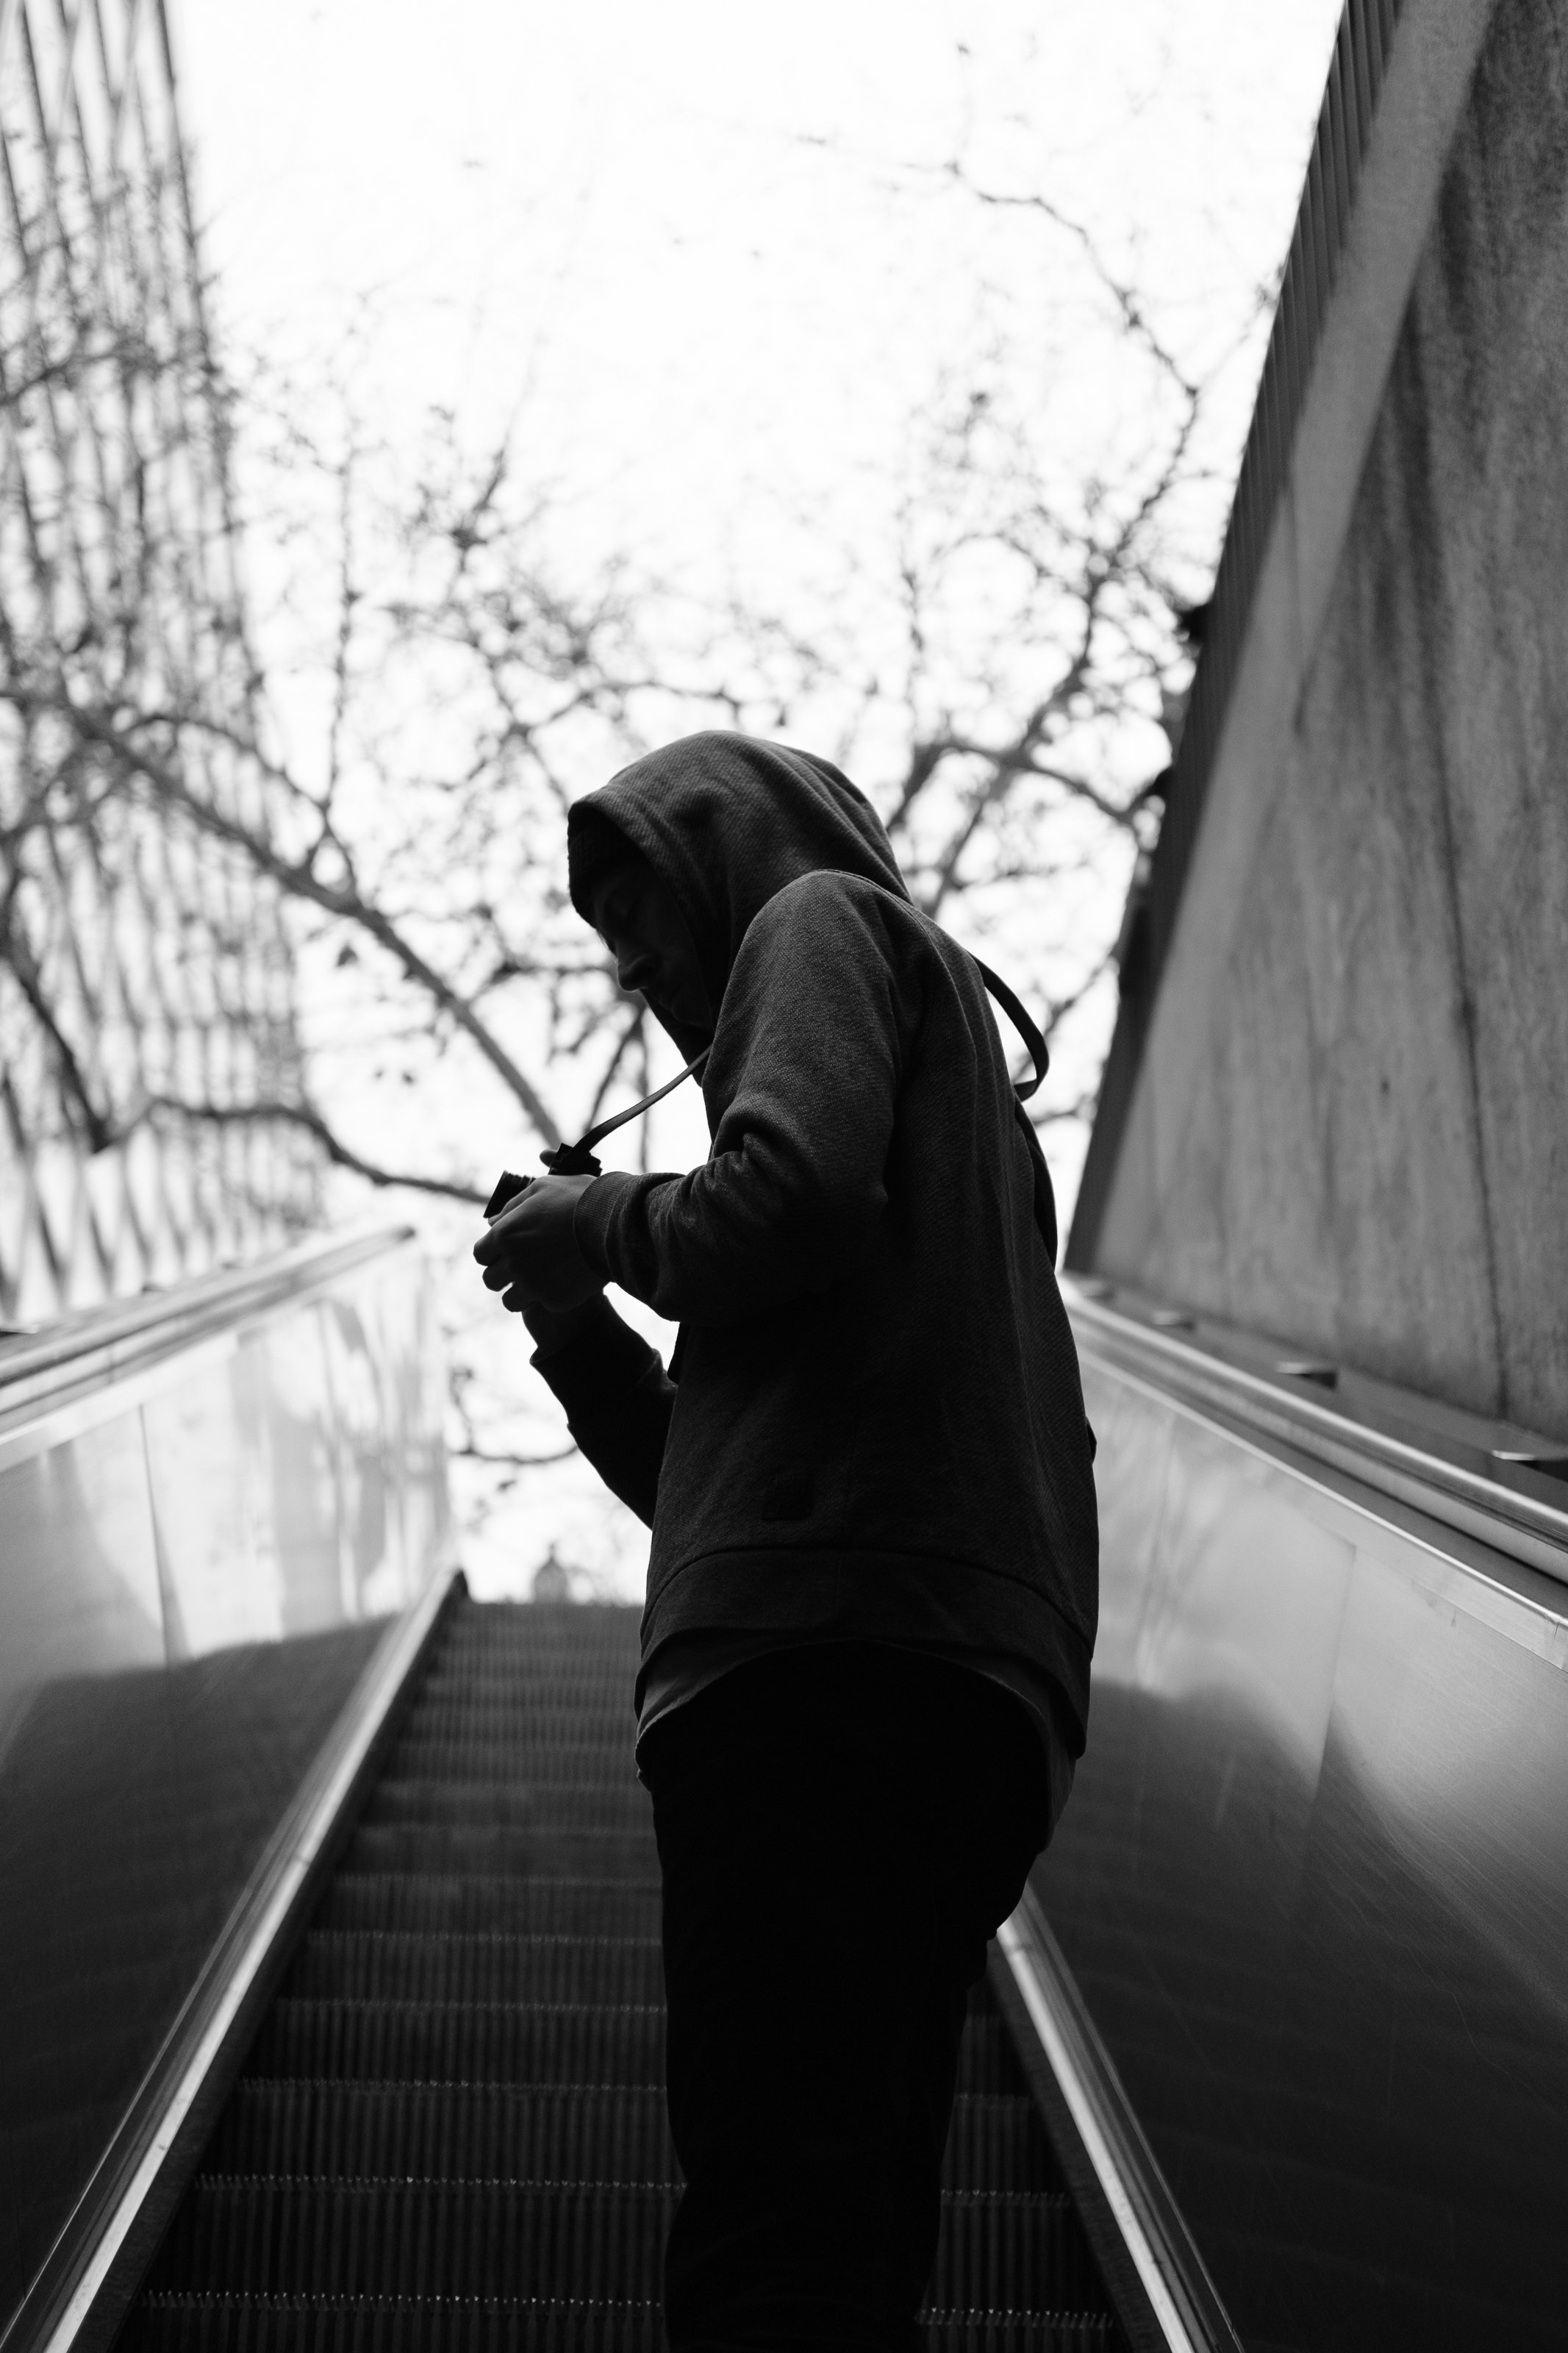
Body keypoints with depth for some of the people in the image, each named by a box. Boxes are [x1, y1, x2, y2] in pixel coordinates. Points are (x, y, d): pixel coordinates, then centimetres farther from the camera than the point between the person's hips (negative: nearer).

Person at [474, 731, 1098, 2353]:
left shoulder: (822, 917, 12)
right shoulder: (957, 1077, 37)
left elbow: (791, 1193, -12)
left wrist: (611, 1224, 6)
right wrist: (578, 1322, 23)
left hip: (828, 1655, -9)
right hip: (979, 1705, 10)